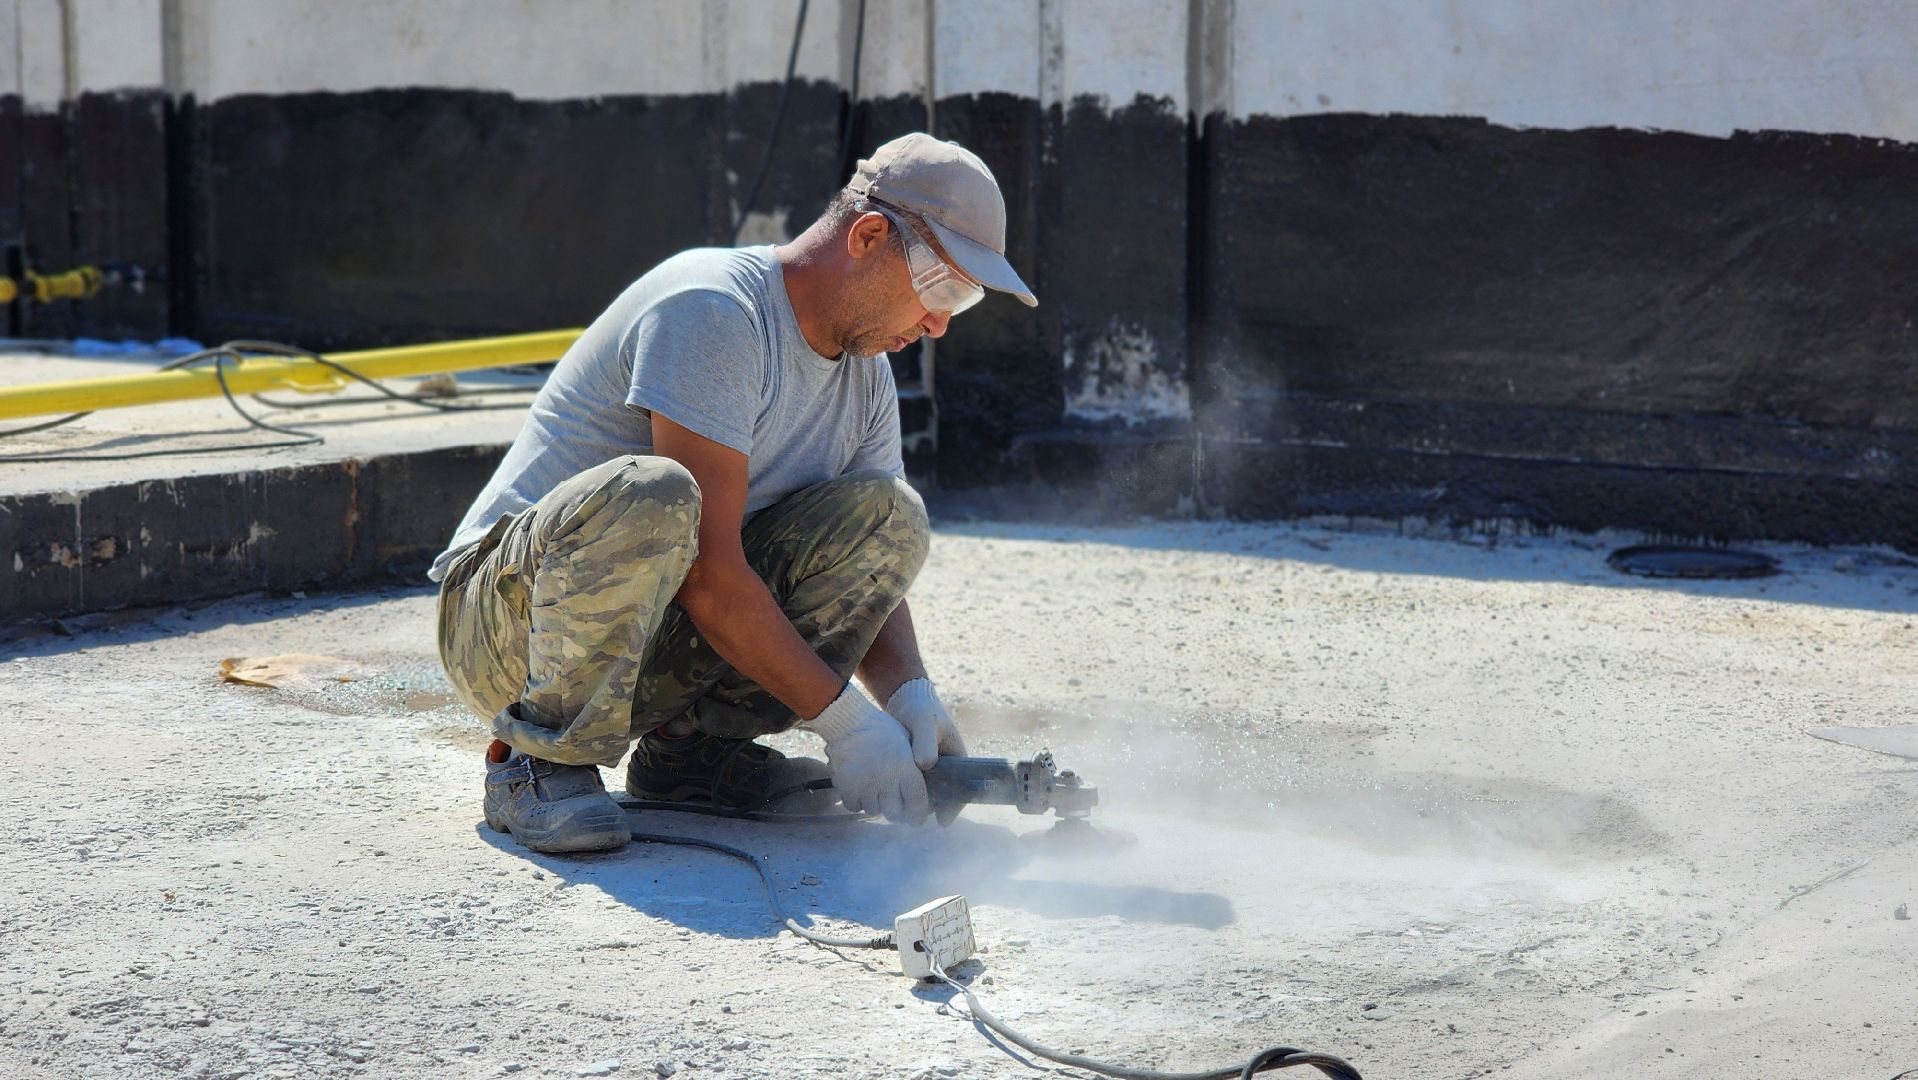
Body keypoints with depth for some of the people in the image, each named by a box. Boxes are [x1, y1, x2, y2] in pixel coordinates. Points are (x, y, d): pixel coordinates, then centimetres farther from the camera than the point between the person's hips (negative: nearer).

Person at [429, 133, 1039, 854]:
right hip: (507, 618, -8)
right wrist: (843, 718, -24)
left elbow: (867, 569, 10)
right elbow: (708, 571, -25)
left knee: (888, 512, -6)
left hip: (649, 644, 8)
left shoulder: (866, 376, 8)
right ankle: (540, 761, -19)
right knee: (652, 494, -39)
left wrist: (912, 697, -11)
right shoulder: (713, 311, -21)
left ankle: (691, 743, -3)